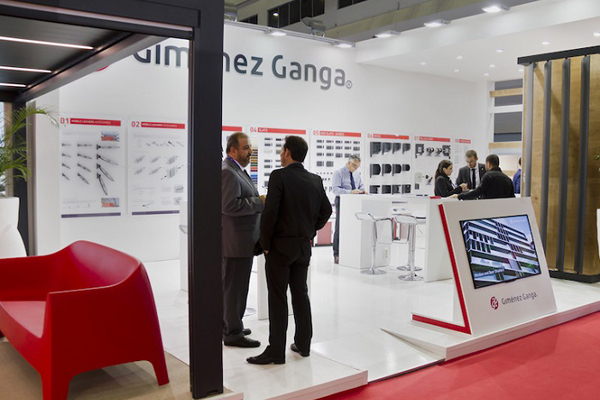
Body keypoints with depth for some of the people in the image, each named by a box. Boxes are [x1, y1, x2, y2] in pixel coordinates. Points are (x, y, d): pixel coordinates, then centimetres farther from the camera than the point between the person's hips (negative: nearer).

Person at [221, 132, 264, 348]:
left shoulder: (237, 170, 17)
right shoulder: (227, 172, -17)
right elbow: (229, 205, -26)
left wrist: (257, 200, 9)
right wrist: (259, 202, -20)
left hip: (240, 240, 11)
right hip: (236, 241, -11)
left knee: (231, 286, 19)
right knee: (234, 287, -2)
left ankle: (229, 325, 31)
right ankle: (233, 333, 7)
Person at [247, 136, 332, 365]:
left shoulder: (279, 176, -14)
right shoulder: (315, 180, 6)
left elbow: (270, 212, -19)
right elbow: (326, 210, 12)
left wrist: (265, 243, -8)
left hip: (281, 245, -6)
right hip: (304, 246, 6)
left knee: (278, 298, -1)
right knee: (300, 294, 14)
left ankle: (276, 351, 4)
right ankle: (303, 344, 23)